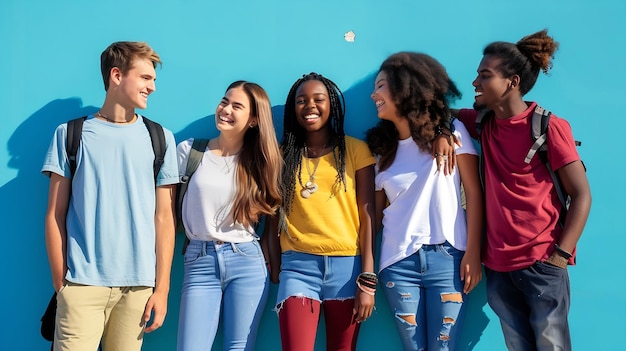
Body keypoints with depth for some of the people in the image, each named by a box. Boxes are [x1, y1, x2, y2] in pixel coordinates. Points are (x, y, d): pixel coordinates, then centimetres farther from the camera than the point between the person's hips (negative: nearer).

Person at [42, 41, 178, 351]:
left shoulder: (160, 138, 8)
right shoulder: (71, 134, 5)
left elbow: (164, 218, 6)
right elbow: (55, 215, 5)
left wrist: (162, 289, 2)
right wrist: (60, 283, -1)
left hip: (138, 284, 1)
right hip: (83, 282, -1)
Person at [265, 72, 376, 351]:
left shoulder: (356, 149, 4)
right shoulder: (283, 155, 9)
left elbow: (367, 215, 0)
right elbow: (275, 217, 10)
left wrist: (368, 279, -5)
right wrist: (275, 271, 4)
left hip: (347, 265, 0)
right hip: (297, 266, 0)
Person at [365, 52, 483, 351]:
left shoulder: (450, 131, 2)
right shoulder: (382, 149, 13)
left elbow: (473, 193, -1)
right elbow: (376, 212, 11)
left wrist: (472, 252, -9)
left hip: (447, 257, -3)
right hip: (397, 262, 3)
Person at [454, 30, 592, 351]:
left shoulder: (549, 128, -9)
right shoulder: (482, 123, 6)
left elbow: (581, 196, -8)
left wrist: (559, 256, -15)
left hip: (541, 265, -5)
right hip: (497, 267, 5)